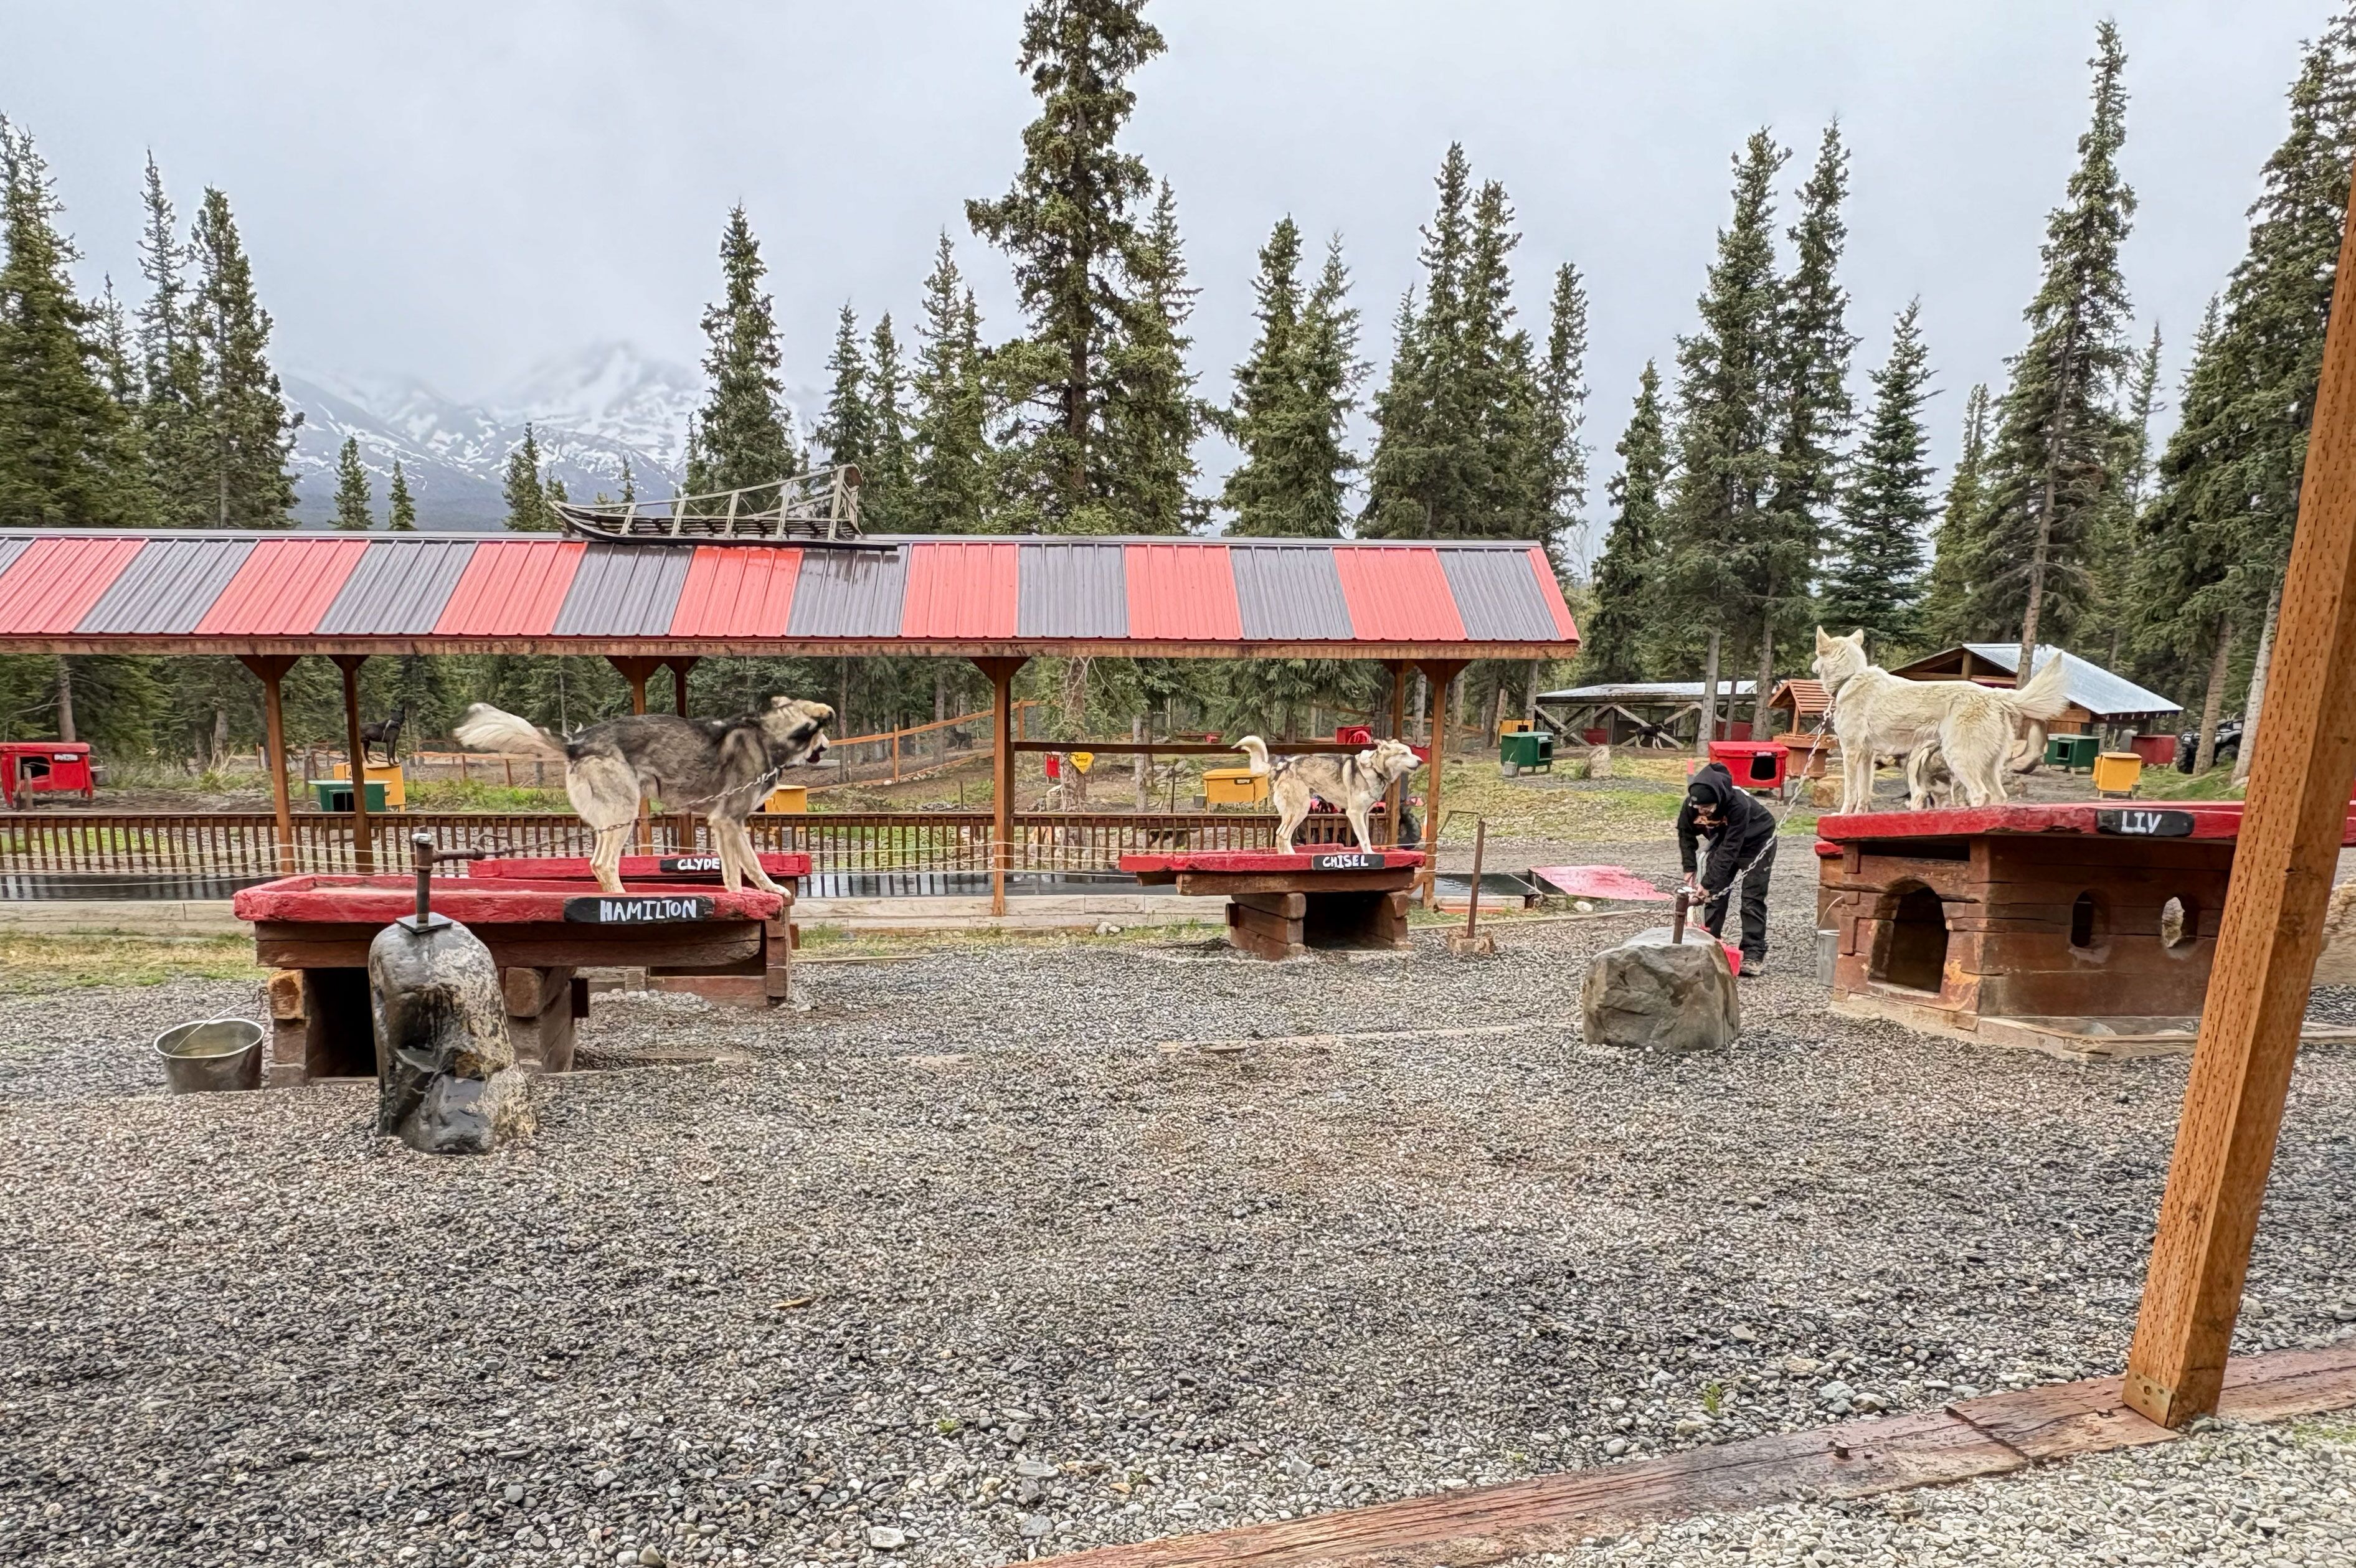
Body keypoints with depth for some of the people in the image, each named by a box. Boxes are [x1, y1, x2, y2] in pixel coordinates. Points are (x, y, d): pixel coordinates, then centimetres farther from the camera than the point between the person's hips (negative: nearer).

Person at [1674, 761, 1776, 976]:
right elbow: (1686, 835, -8)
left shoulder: (1739, 804, -42)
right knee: (1714, 895, 0)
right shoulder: (1691, 804, -28)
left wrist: (1707, 883, -40)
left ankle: (1754, 955, -5)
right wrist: (1690, 870, -16)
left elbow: (1730, 849, -40)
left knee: (1752, 899, -9)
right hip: (1724, 840, 5)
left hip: (1756, 841, -5)